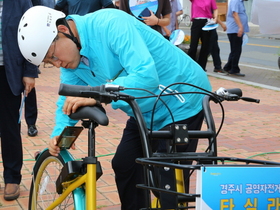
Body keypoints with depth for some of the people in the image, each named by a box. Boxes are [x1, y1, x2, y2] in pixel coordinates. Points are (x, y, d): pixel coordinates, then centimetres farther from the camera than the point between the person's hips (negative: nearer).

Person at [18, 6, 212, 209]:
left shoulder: (111, 24, -29)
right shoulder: (69, 56, -4)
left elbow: (146, 76, -39)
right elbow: (68, 99, 3)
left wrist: (95, 95, -45)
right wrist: (59, 132, -16)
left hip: (182, 100, -8)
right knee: (124, 166, 11)